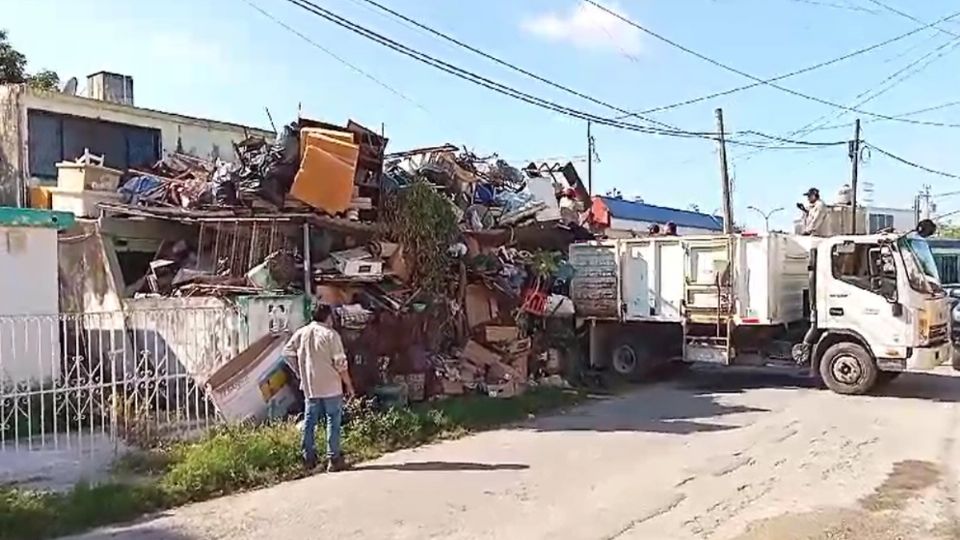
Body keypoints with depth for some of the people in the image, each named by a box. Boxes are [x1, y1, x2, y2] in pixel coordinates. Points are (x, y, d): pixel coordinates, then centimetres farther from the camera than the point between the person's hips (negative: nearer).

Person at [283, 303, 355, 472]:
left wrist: (300, 373, 16)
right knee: (333, 421, 3)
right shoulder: (330, 334, -10)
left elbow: (287, 352, 7)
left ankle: (309, 458, 17)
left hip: (309, 387, 5)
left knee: (309, 422, 13)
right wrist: (349, 385, -3)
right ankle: (334, 459, 4)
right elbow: (340, 363, -12)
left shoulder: (301, 333, 4)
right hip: (331, 387, -5)